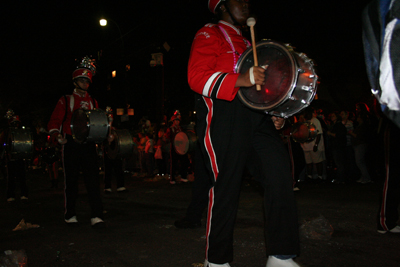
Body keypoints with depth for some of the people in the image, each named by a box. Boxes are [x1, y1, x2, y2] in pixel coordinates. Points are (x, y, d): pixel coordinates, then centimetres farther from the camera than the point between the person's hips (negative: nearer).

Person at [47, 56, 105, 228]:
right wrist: (57, 136, -18)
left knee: (93, 180, -5)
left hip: (89, 145, 2)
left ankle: (96, 216, -3)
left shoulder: (93, 102, 16)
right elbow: (54, 122, 1)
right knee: (71, 180, 5)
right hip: (71, 145, -2)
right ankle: (70, 215, 20)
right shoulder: (66, 100, 7)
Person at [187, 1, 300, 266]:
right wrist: (241, 80, -26)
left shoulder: (246, 43, 30)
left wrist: (274, 114, 17)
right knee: (226, 187, -5)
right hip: (224, 118, -7)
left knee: (279, 172, -7)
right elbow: (197, 77, -12)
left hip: (256, 119, 8)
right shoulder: (210, 34, 4)